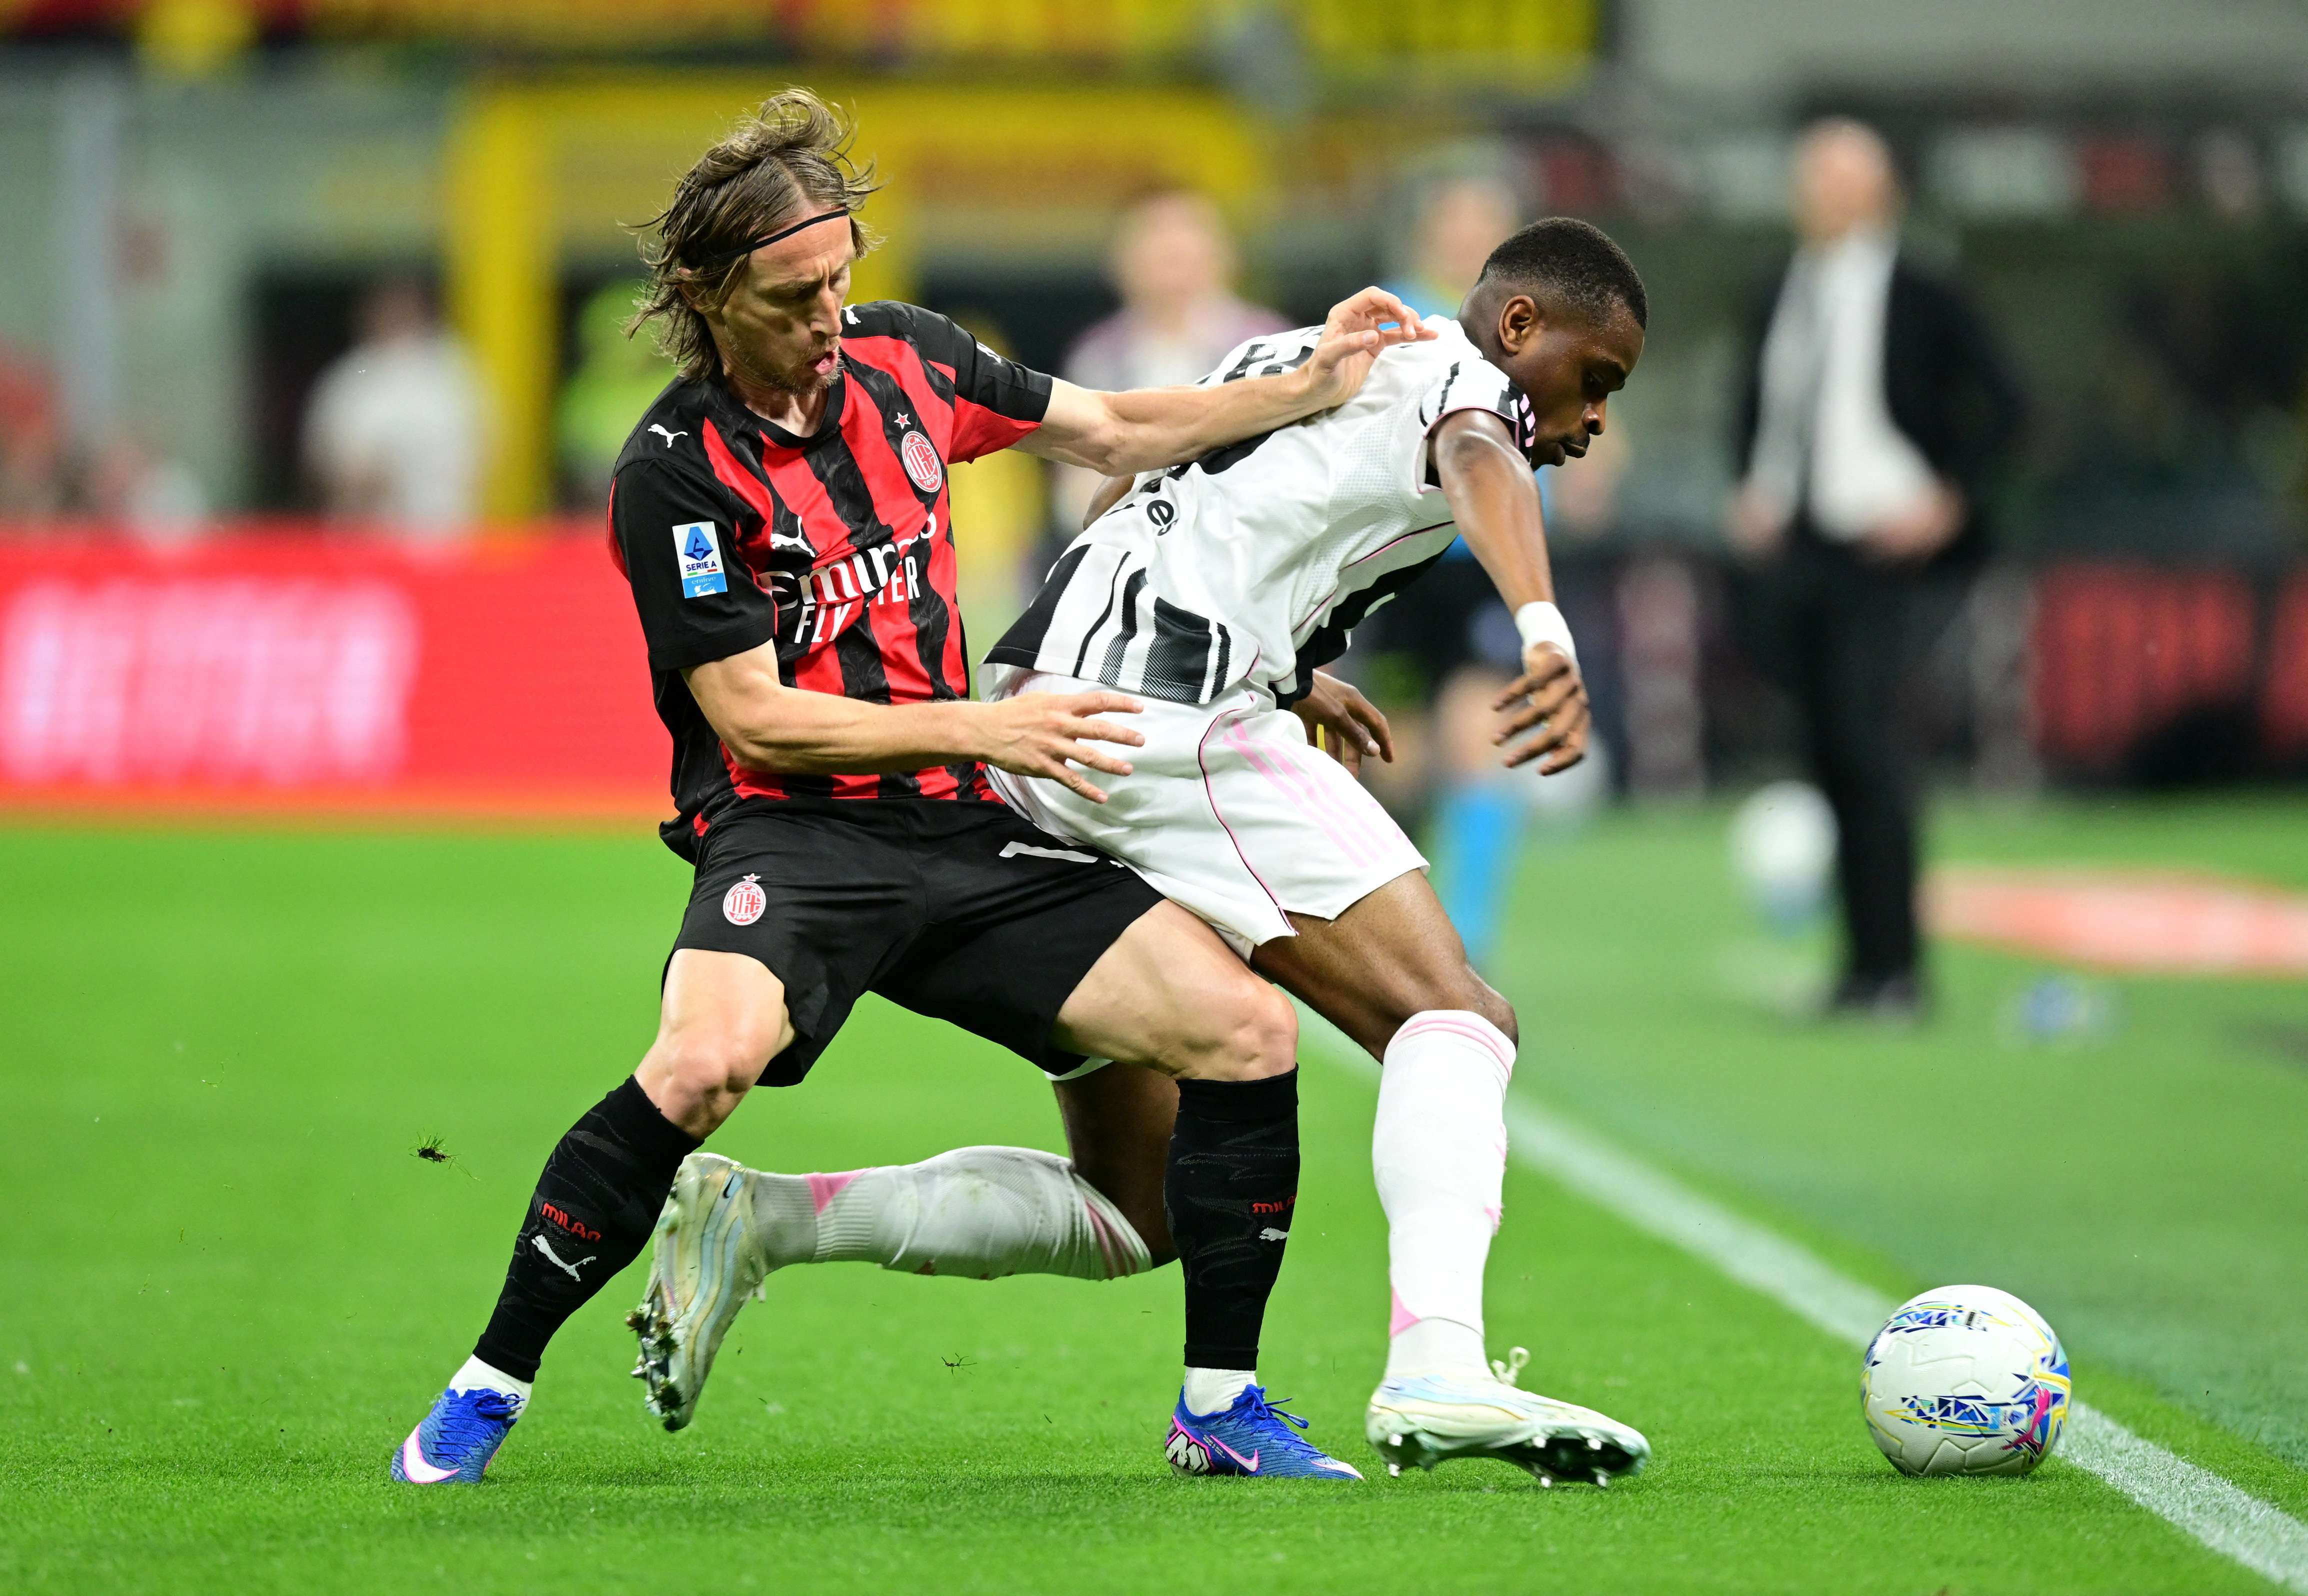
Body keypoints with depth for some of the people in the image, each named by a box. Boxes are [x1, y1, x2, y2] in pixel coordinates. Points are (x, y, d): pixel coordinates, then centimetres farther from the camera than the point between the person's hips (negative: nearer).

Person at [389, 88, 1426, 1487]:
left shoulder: (903, 359, 6)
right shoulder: (675, 473, -11)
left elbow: (1114, 433, 20)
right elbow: (755, 720, -13)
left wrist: (1308, 392, 9)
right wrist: (984, 728, -17)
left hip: (963, 842, 6)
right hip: (791, 836, -6)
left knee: (1244, 1029, -9)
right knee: (702, 1064, -36)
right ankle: (488, 1390, -19)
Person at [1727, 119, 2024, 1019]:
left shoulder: (1920, 298, -5)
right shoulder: (1785, 294, 11)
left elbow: (1998, 404, -2)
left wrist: (1947, 502, -8)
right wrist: (1752, 492, 12)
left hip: (1877, 547, -6)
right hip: (1789, 544, 6)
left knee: (1863, 740, -14)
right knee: (1829, 752, 6)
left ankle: (1896, 965, -9)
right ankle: (1865, 957, 13)